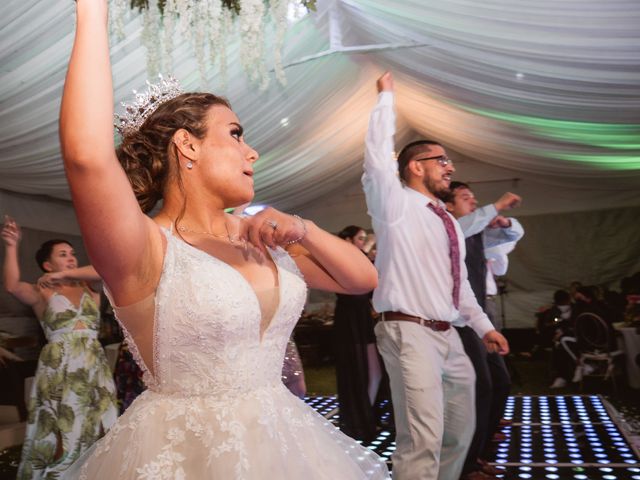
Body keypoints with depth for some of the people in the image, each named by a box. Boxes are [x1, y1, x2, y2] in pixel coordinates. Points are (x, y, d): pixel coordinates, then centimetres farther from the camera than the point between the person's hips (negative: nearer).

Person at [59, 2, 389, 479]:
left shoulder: (255, 236, 3)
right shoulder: (146, 249, -16)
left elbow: (362, 279, 7)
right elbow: (87, 154, -36)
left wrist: (303, 231, -11)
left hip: (281, 438, 7)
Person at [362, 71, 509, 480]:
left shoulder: (450, 223, 18)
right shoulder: (396, 205, -3)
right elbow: (377, 154, -16)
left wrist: (483, 325, 18)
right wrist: (387, 97, -7)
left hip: (448, 335, 9)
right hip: (410, 333, -8)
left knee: (460, 429, 19)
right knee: (423, 437, -14)